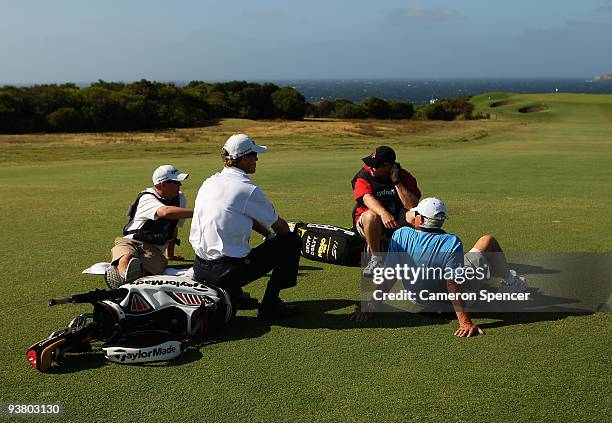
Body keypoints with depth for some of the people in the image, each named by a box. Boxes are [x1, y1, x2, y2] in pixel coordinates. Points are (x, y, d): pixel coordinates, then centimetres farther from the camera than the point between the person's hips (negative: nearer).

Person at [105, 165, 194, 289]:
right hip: (130, 242, -3)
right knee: (127, 257, -40)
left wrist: (170, 254, 32)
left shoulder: (180, 198, 15)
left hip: (154, 250, 3)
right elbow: (166, 212, -31)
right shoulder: (148, 198, -8)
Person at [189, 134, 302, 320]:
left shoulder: (209, 182, 10)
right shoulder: (248, 189, -12)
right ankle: (269, 304, 3)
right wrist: (274, 237, 23)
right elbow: (280, 227, 2)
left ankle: (232, 292, 29)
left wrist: (269, 234, 28)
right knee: (292, 241, 3)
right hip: (229, 272, -8)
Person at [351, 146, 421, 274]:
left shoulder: (404, 176, -4)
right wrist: (383, 213, -47)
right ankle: (376, 258, -18)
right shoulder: (364, 175, -8)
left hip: (396, 221, 2)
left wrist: (396, 182, -20)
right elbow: (367, 198, -28)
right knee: (372, 216, -37)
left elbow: (413, 205, -16)